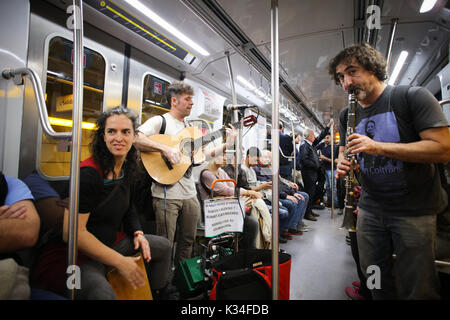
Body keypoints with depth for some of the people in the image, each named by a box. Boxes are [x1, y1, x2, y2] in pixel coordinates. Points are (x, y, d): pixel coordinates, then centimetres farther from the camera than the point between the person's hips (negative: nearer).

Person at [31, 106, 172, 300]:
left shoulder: (128, 168, 1)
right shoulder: (89, 173, -24)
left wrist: (137, 233, -1)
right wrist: (120, 262, -22)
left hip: (110, 242, 9)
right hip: (72, 254, -8)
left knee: (163, 246, 16)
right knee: (102, 292, -38)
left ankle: (157, 294, 34)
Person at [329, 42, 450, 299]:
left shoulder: (413, 97, -10)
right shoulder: (347, 115, 6)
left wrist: (378, 147, -27)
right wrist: (343, 164, -8)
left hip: (415, 210, -4)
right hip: (370, 209, 5)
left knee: (416, 289, 8)